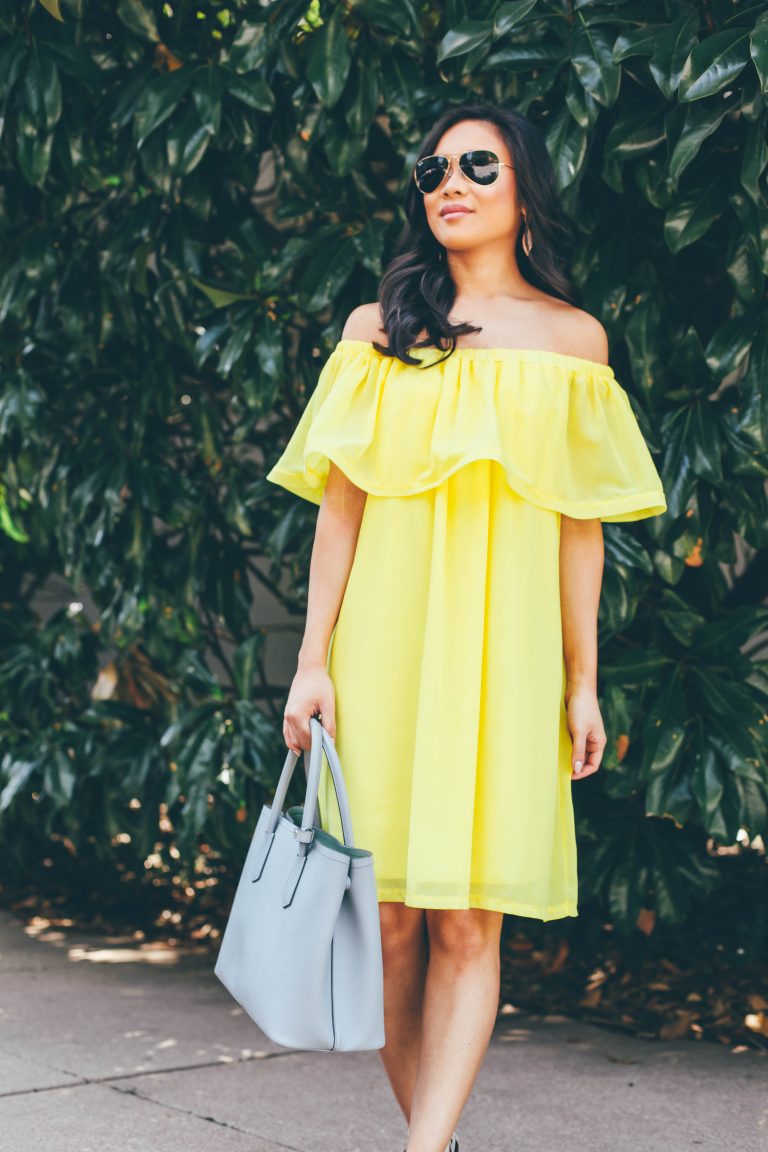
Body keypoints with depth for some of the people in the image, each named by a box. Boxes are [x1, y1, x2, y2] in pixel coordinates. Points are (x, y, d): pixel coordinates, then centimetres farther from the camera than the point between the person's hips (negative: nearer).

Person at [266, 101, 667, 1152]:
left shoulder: (573, 338, 10)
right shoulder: (378, 330, 10)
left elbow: (581, 520, 9)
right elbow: (340, 501, 6)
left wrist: (582, 682, 6)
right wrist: (314, 661, -1)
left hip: (505, 646, 0)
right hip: (384, 642, 1)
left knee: (468, 916, -8)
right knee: (390, 917, 0)